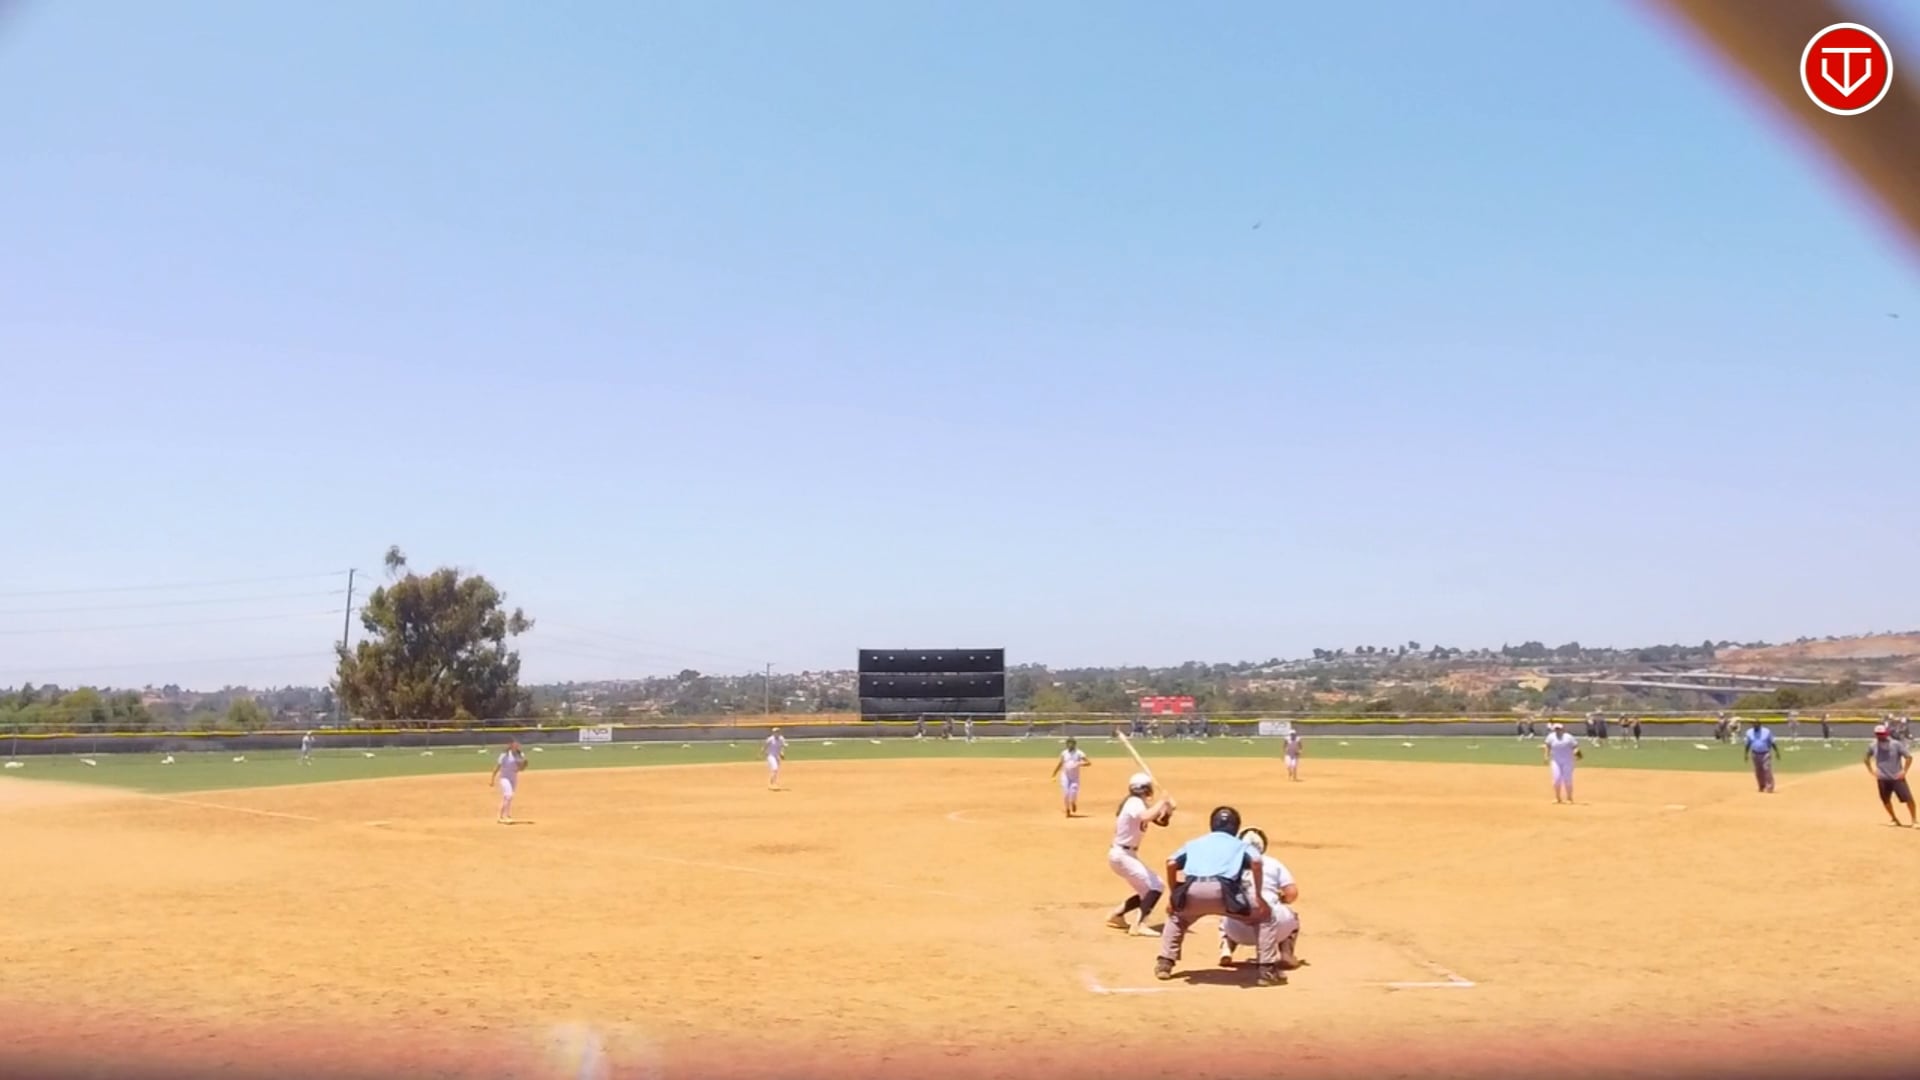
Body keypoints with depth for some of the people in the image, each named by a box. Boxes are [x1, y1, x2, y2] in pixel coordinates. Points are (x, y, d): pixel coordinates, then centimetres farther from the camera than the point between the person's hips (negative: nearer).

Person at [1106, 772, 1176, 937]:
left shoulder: (1137, 803, 13)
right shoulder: (1135, 803, -18)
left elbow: (1161, 821, 13)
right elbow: (1146, 818, -41)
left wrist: (1167, 811, -8)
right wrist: (1162, 803, -27)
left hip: (1125, 854, 10)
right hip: (1123, 855, -10)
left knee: (1148, 889, 16)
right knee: (1156, 886, -15)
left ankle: (1116, 915, 23)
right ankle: (1139, 924, -20)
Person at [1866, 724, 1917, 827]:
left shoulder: (1896, 744, -12)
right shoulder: (1873, 746, -2)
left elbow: (1909, 757, -6)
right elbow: (1867, 758, 16)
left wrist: (1904, 771, -11)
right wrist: (1871, 770, 7)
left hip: (1897, 778, -3)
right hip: (1883, 779, 3)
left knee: (1908, 798, -9)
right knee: (1886, 800, 12)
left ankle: (1914, 820, 7)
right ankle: (1894, 819, 33)